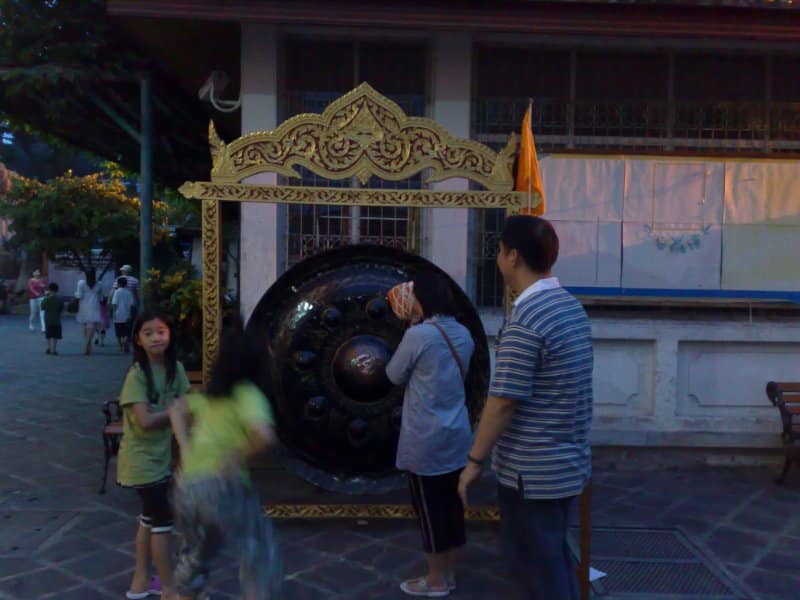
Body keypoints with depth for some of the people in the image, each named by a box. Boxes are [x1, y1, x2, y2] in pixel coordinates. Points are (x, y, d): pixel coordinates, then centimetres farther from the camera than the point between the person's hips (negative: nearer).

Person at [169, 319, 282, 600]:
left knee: (194, 555, 30)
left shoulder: (209, 396, 13)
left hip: (186, 487, 7)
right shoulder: (248, 395, -8)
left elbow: (177, 409, 28)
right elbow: (265, 436, -25)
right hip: (223, 487, -7)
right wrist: (240, 456, -8)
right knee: (260, 556, 8)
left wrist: (185, 448, 15)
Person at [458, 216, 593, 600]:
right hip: (569, 462, 9)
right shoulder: (573, 308, 6)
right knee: (553, 555, 22)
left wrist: (475, 460, -11)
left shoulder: (525, 319, -22)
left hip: (531, 470, -8)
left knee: (535, 564, 8)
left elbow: (503, 402, -22)